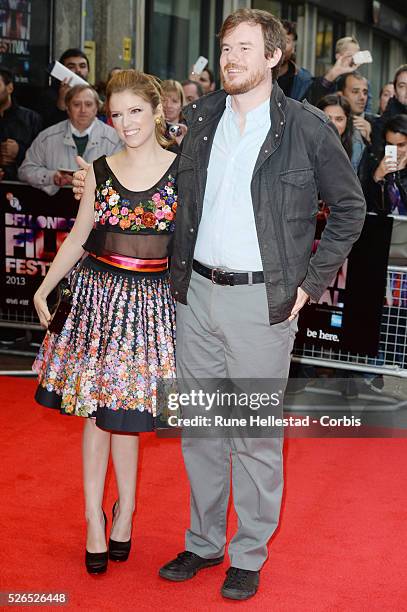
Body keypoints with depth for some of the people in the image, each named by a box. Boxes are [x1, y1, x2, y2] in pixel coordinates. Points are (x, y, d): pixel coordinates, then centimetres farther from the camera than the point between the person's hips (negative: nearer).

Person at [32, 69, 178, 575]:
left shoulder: (182, 170, -3)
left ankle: (123, 512, 23)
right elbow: (78, 238, 12)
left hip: (150, 301, -2)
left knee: (123, 412, 5)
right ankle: (96, 523, 16)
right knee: (96, 411, 6)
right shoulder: (100, 171, 4)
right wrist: (44, 289, 10)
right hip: (97, 294, 2)